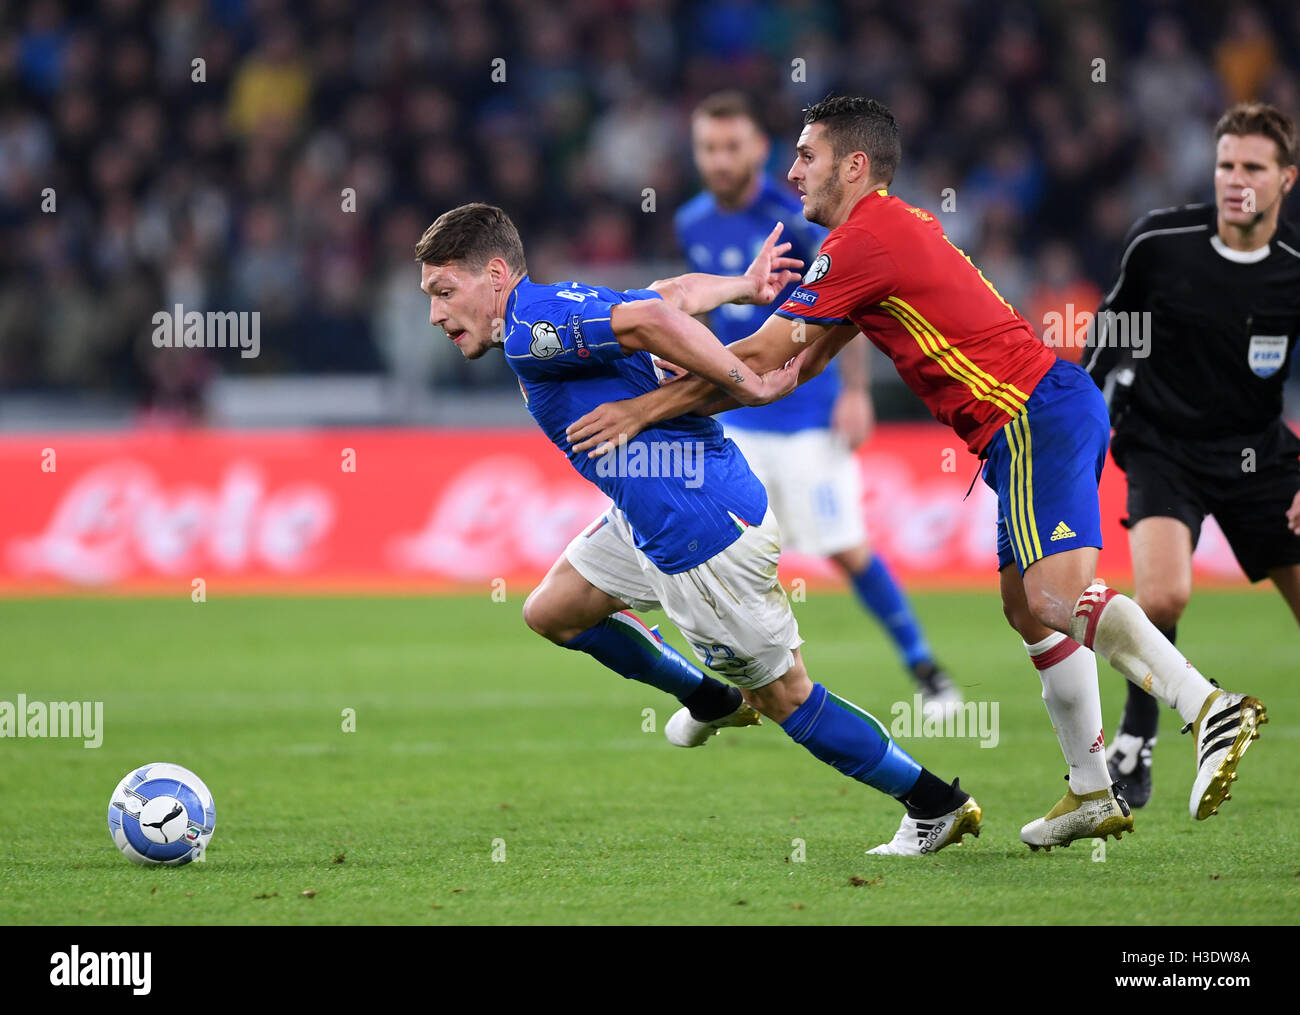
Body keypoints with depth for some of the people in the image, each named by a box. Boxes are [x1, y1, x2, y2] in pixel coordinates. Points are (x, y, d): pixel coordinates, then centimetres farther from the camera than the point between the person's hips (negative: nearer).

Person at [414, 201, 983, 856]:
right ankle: (714, 702, 35)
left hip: (707, 537, -10)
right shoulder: (566, 308, 11)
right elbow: (677, 293, 18)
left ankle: (936, 805, 15)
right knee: (550, 613, 20)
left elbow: (651, 319, -33)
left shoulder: (530, 329, -21)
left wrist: (751, 388, -29)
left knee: (784, 695, 3)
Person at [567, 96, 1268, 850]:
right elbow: (807, 358, 26)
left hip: (1034, 415, -10)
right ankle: (1095, 793, 14)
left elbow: (760, 358, -10)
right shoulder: (894, 226, 21)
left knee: (1057, 593, -22)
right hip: (1039, 415, 10)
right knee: (1029, 607, 13)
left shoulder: (864, 238, -10)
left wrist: (643, 410, -4)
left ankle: (1213, 710, -32)